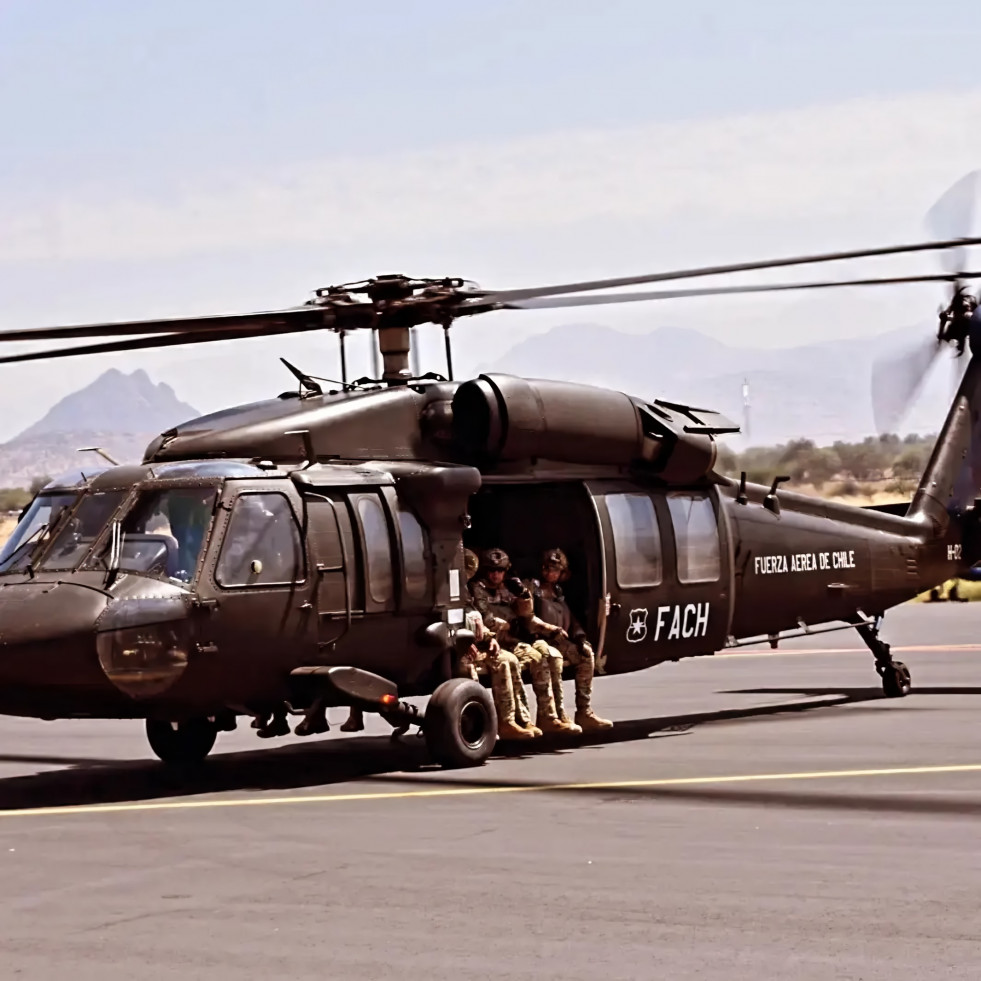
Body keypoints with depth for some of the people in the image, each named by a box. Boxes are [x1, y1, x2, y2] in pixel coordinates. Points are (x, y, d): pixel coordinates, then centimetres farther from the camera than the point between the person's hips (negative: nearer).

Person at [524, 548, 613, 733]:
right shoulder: (532, 587, 4)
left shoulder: (558, 592, 27)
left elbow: (570, 620, 22)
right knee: (554, 657, -36)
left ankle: (585, 714, -13)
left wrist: (580, 638, 3)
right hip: (539, 640, -8)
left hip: (560, 641, 8)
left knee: (586, 655, -11)